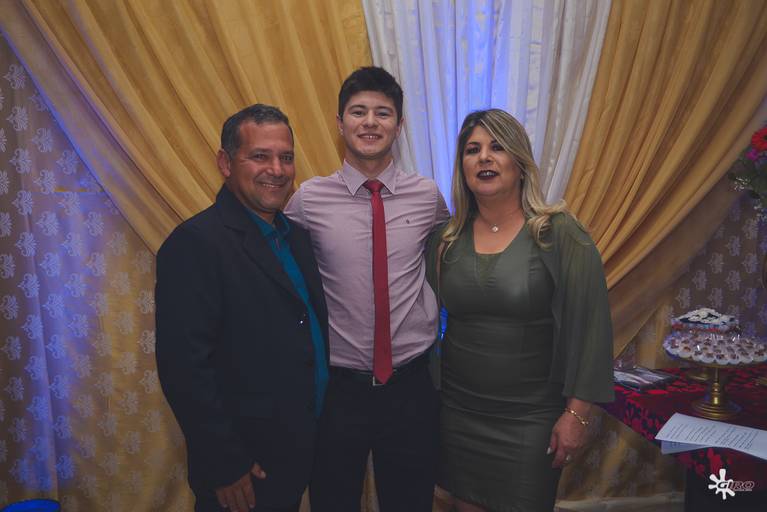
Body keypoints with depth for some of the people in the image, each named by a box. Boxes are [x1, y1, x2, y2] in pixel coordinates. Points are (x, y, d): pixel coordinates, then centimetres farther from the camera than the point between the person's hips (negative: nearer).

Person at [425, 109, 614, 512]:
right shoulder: (446, 239, 0)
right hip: (458, 412, 3)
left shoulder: (559, 233, -11)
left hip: (531, 420, -3)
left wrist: (576, 413, -11)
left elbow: (589, 326, -11)